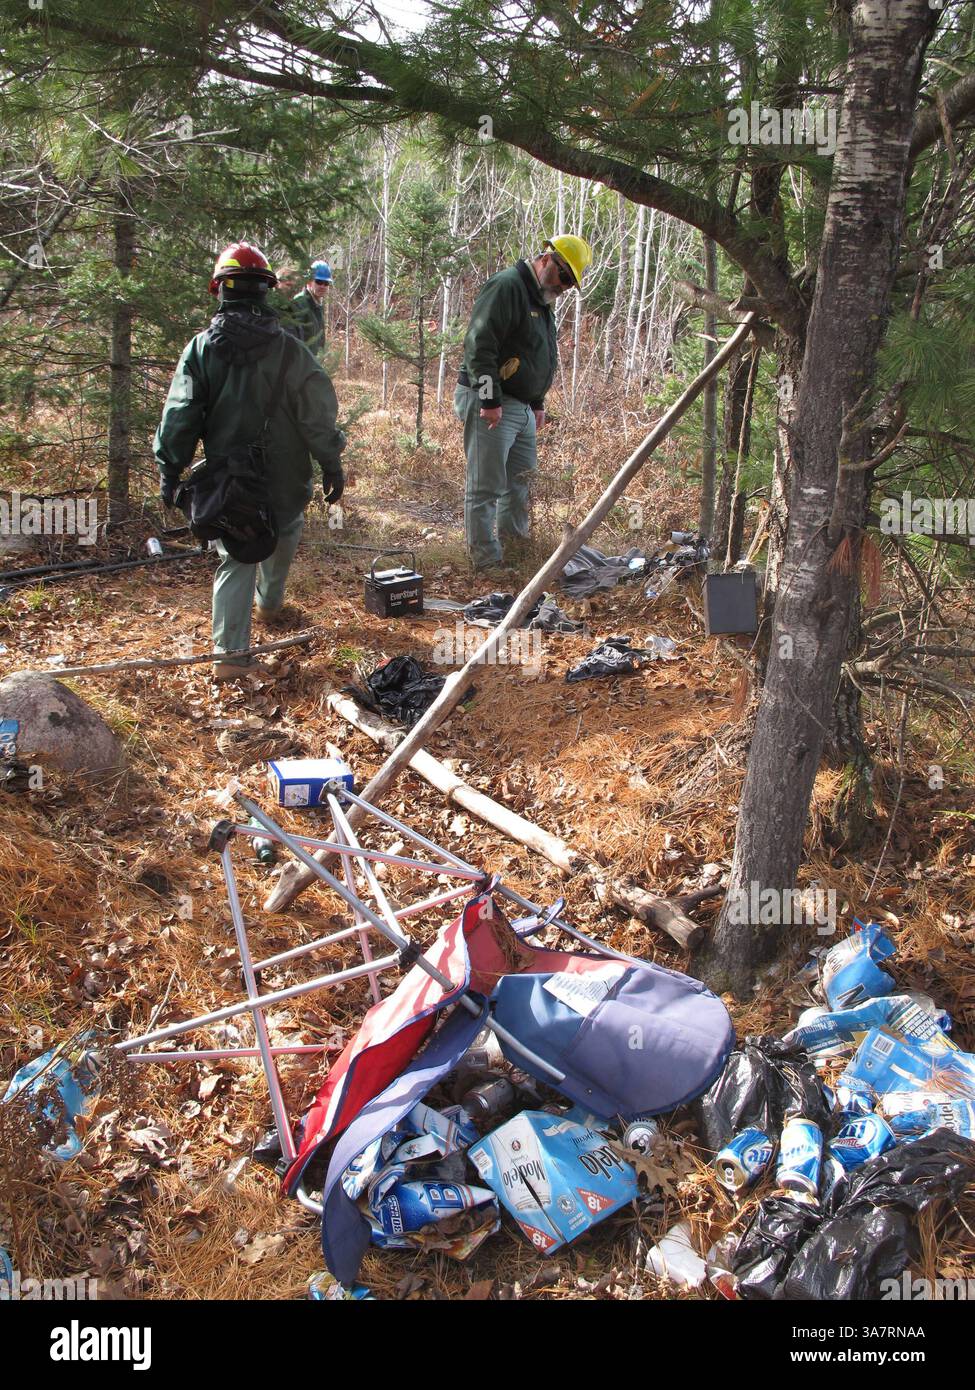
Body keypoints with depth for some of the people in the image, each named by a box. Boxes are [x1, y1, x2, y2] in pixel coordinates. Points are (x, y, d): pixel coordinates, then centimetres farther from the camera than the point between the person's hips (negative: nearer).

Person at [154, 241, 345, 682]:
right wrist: (332, 467, 0)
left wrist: (169, 470, 3)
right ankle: (270, 602, 48)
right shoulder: (288, 349, -8)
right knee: (283, 533, 27)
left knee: (234, 556, 6)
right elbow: (318, 416, -7)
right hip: (283, 479, -1)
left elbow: (179, 415, -4)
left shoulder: (200, 348, -3)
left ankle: (230, 652, -4)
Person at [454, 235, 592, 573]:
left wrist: (537, 403, 23)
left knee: (521, 478, 19)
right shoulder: (507, 286, -15)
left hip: (521, 406, 10)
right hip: (490, 404, -10)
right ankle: (487, 560, 1)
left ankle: (514, 542, 34)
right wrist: (490, 399, -24)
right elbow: (479, 344, -23)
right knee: (486, 486, -5)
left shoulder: (541, 300, 18)